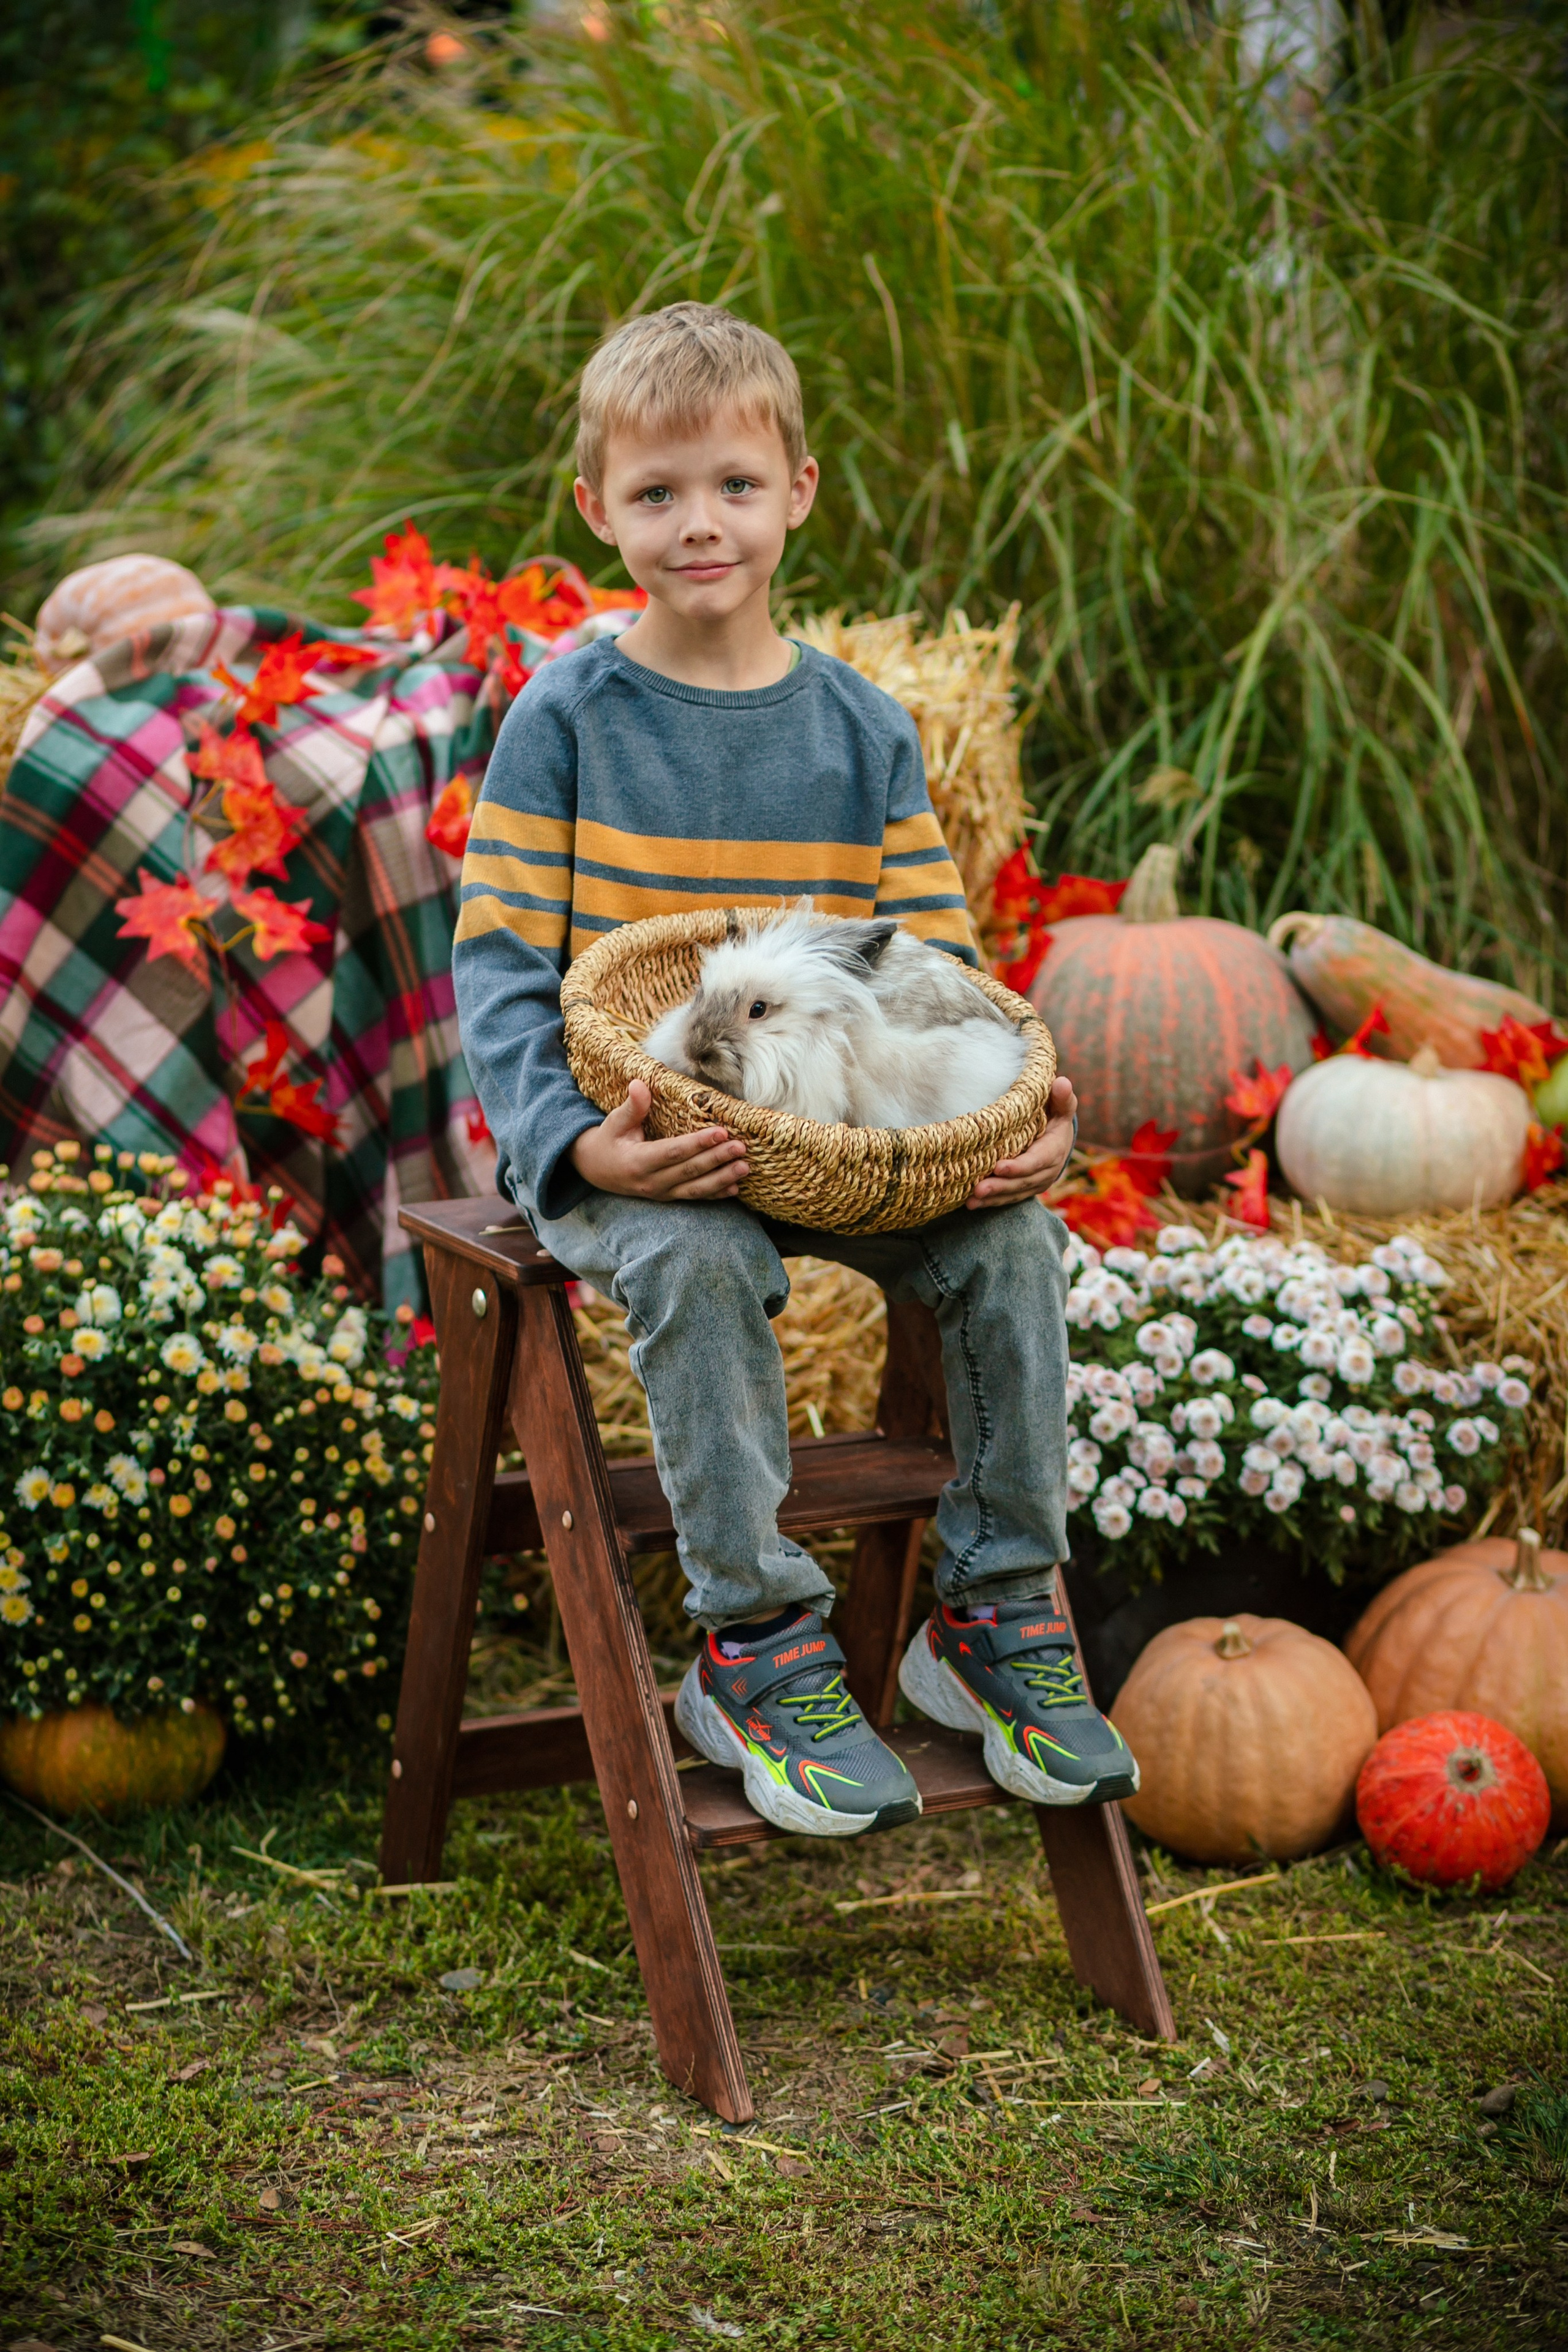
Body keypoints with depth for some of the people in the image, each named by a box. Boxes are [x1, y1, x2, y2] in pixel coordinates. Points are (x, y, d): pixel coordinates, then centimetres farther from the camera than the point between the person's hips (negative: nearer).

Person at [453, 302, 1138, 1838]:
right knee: (699, 1262, -35)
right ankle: (755, 1645, -20)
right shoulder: (567, 719, -3)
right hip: (625, 1143, -3)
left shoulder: (863, 730, 7)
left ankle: (999, 1611, -2)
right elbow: (501, 965, -7)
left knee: (1012, 1240, -20)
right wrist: (577, 1141, -25)